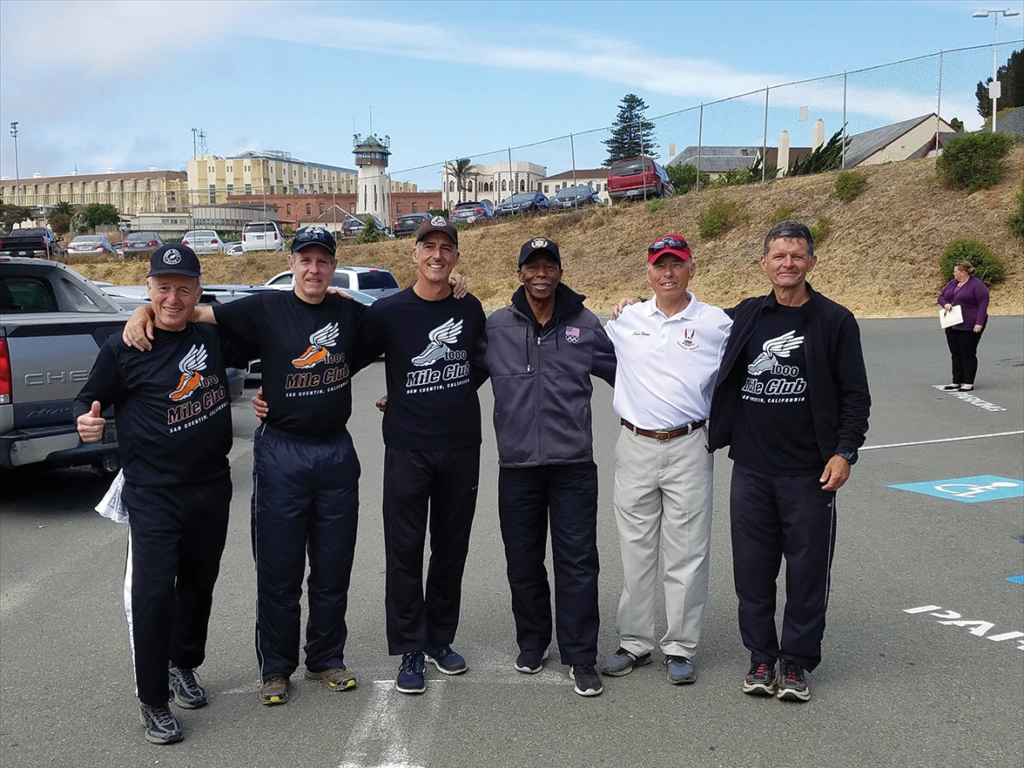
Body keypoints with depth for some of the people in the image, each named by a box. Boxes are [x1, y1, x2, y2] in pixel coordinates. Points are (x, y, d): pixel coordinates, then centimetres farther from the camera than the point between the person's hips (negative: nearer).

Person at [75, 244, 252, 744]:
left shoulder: (213, 334, 1)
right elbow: (90, 399, -1)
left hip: (212, 486, 4)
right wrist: (87, 420, -21)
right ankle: (152, 701, 8)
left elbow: (249, 351, 20)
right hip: (153, 493, -4)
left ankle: (184, 667, 39)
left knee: (199, 584, 17)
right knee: (152, 595, -8)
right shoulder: (124, 347, -8)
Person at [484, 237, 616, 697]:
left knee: (577, 562, -1)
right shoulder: (495, 328, 3)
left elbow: (623, 373, 16)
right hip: (517, 465, 1)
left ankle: (581, 657, 9)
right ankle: (532, 641, 31)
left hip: (573, 465, -1)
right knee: (523, 562, 12)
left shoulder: (586, 325, 4)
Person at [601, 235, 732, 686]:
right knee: (635, 550, 9)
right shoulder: (626, 320, 8)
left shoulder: (716, 323, 1)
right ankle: (634, 641, 21)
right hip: (634, 447, 3)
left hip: (688, 448, -2)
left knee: (686, 552, 2)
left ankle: (680, 647, 13)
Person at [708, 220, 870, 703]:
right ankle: (762, 657, 22)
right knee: (753, 569, 8)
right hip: (751, 469, 3)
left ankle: (797, 661, 18)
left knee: (807, 570, 4)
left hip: (809, 473, -2)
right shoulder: (743, 317, 7)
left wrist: (844, 452, -10)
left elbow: (855, 394, 0)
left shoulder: (835, 322, 0)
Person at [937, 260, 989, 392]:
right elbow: (941, 297, 15)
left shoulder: (977, 285, -12)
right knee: (956, 354, 9)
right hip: (952, 325, 7)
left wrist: (979, 323, -22)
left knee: (968, 354, -3)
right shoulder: (952, 283, 11)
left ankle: (969, 383, 2)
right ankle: (957, 381, 14)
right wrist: (945, 304, -8)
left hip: (970, 326, -7)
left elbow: (983, 304, -16)